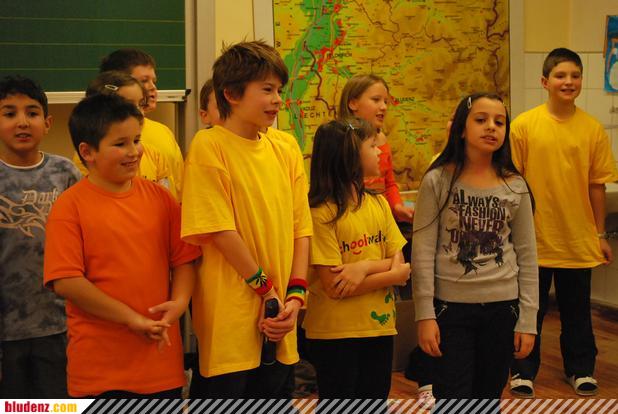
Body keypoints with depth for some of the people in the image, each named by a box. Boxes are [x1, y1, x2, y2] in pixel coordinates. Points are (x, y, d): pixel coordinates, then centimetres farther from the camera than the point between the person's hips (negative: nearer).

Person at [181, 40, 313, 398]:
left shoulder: (286, 147, 9)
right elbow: (220, 231, -13)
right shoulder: (209, 146, -9)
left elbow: (301, 226, 7)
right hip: (230, 321, -6)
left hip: (278, 322, 6)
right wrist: (266, 288, -10)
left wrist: (295, 294, -3)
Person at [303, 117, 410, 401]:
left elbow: (399, 261, 2)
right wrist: (393, 274, -11)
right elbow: (334, 287, -18)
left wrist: (365, 266, -17)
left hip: (379, 326, 6)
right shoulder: (322, 213, -14)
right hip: (334, 334, -6)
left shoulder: (378, 204, 7)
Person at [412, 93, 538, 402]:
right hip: (451, 306, -3)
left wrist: (527, 319, 1)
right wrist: (425, 315, -11)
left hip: (502, 307, 3)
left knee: (489, 396, 12)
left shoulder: (515, 187, 2)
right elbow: (423, 253, -7)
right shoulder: (438, 182, -6)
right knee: (452, 399, 0)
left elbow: (527, 256, 5)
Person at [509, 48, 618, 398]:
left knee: (577, 309, 14)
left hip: (578, 238, 1)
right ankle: (524, 371, 26)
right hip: (534, 237, -1)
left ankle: (581, 369, 30)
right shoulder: (524, 125, -7)